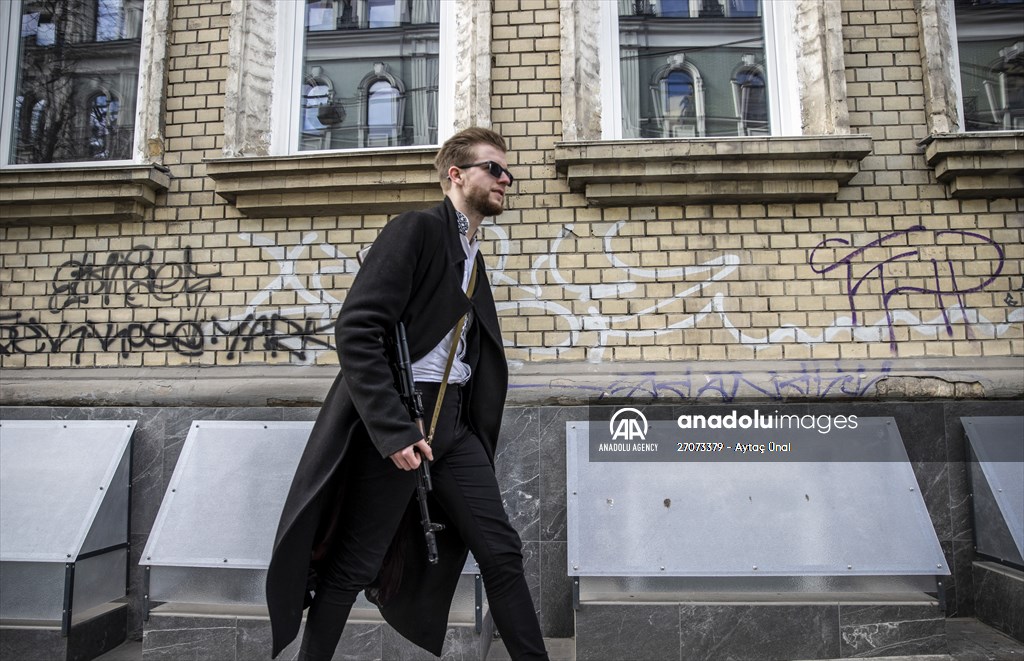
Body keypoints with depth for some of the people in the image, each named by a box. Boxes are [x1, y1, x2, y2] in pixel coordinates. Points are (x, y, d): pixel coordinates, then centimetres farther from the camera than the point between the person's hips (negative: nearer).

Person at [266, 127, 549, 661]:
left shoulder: (472, 256, 17)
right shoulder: (416, 229, -8)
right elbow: (355, 331, -18)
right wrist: (393, 430, -22)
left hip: (454, 423, 8)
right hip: (395, 421, -7)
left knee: (502, 552, 6)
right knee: (352, 567, 5)